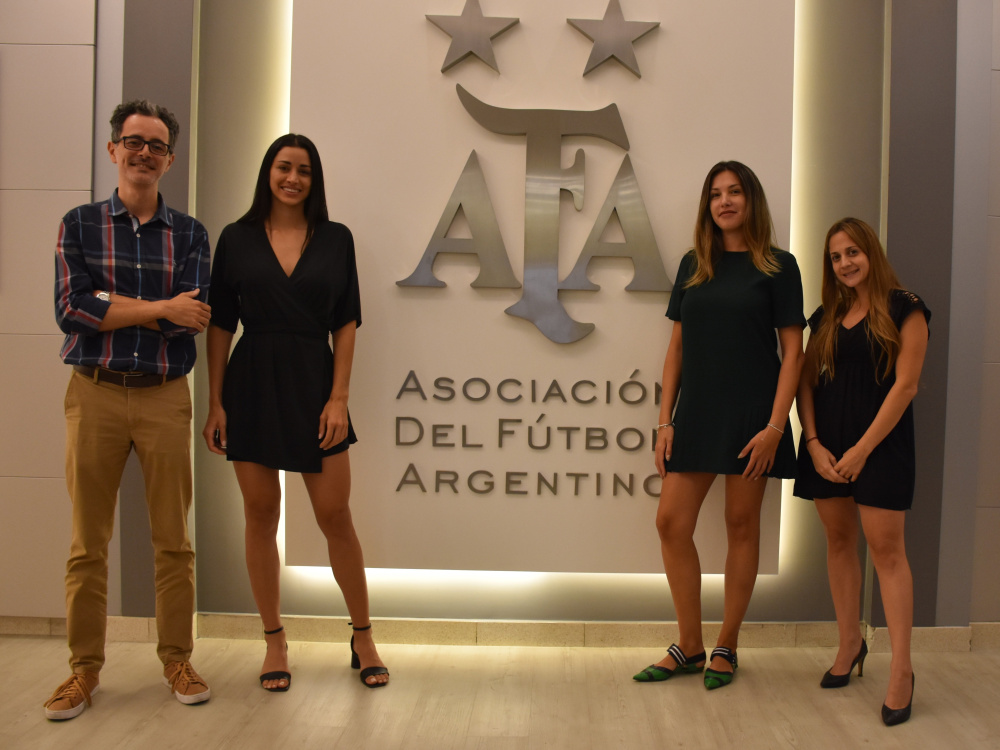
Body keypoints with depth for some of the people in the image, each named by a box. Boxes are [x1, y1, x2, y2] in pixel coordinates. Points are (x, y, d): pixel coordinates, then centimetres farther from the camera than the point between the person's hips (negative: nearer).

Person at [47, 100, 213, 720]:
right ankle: (85, 669, 18)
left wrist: (107, 305, -10)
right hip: (95, 394, 0)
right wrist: (161, 308, -10)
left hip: (166, 396, 0)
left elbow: (195, 318, -7)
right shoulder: (80, 224, 7)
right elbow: (70, 309, -7)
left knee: (174, 541, 5)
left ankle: (178, 659, 19)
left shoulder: (190, 234, 7)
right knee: (88, 544, 5)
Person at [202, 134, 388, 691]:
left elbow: (346, 324, 3)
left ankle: (364, 638, 17)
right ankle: (275, 642, 21)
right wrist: (215, 403, -1)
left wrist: (339, 397, -6)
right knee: (261, 515, 6)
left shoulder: (336, 239, 5)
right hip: (252, 384, 1)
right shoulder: (237, 239, 4)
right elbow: (220, 326, 4)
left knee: (335, 515, 0)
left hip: (314, 383, 0)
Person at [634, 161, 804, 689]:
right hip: (696, 412, 4)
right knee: (671, 522, -1)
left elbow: (792, 351, -3)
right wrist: (665, 420, 4)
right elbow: (677, 346, 10)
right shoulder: (693, 266, 11)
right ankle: (688, 647, 14)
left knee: (741, 525, 5)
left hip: (750, 415, -4)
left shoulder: (777, 267, 0)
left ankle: (726, 648, 20)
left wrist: (775, 424, -13)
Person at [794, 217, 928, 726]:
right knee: (838, 540, 10)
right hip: (827, 441, 5)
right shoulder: (826, 316, 13)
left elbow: (905, 385, -9)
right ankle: (850, 643, 24)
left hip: (880, 441, -5)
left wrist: (863, 448, -13)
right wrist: (814, 443, -4)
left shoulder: (903, 309, -3)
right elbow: (806, 381, 9)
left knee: (886, 548, -7)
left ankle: (901, 670, -2)